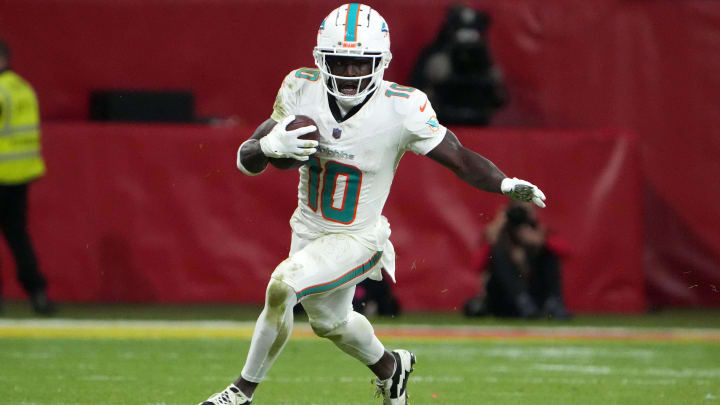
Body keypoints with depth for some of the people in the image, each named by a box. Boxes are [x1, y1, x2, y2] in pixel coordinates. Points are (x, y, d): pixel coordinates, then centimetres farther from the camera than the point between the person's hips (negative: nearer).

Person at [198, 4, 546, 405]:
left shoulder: (402, 109, -25)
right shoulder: (302, 90, -15)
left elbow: (460, 158, -17)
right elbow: (246, 160, -12)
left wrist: (507, 185, -34)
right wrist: (270, 147, -35)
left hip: (357, 239, -5)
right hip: (309, 228, 5)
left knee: (281, 287, -23)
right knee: (329, 321, 22)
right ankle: (389, 366, 55)